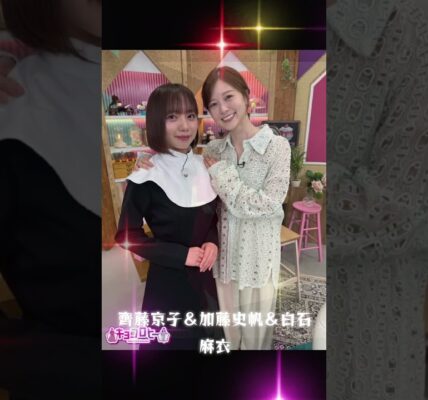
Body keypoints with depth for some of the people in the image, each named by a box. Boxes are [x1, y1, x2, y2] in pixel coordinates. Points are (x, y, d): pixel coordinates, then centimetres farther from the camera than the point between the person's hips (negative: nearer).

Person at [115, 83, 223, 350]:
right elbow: (127, 236, -15)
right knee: (173, 340, 16)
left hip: (203, 274, 6)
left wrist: (212, 242, -11)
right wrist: (181, 254, -21)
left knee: (207, 335, 26)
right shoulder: (146, 176, -20)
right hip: (168, 278, -5)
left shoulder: (204, 166, -3)